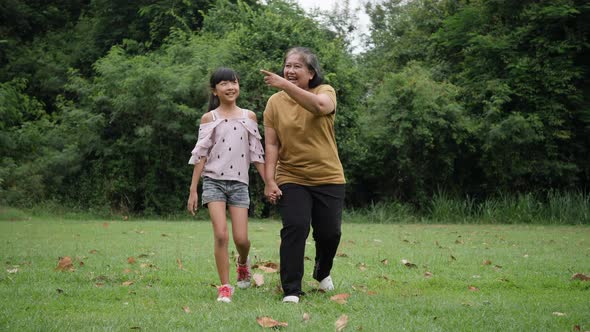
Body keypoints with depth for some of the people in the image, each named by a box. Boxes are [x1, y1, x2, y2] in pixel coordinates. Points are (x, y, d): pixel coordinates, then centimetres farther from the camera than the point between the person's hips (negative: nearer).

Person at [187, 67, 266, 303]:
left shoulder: (249, 117, 8)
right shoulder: (209, 118, 3)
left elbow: (256, 154, 9)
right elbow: (201, 154, 2)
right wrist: (193, 190, -1)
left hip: (239, 183, 2)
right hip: (214, 181, -1)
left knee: (241, 238, -5)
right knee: (221, 235, -15)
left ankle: (243, 262, 30)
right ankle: (224, 287, -4)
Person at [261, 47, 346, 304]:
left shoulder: (325, 92, -5)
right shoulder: (274, 102, 0)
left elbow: (320, 106, -32)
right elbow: (271, 145, -2)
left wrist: (285, 85, -39)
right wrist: (269, 180, -11)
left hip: (328, 178, 0)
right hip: (291, 179, 0)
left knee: (329, 232, 7)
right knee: (295, 228, -16)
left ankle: (322, 273, 38)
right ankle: (291, 290, -9)